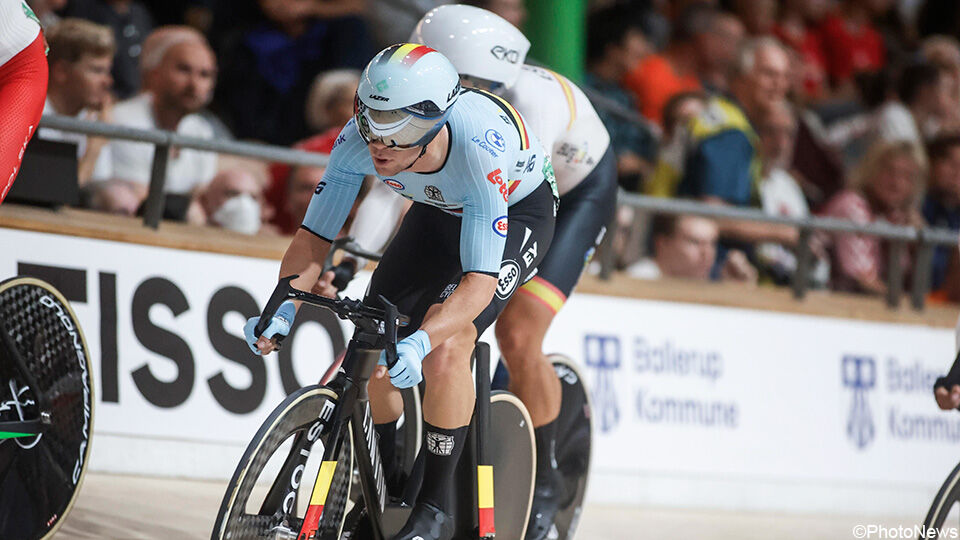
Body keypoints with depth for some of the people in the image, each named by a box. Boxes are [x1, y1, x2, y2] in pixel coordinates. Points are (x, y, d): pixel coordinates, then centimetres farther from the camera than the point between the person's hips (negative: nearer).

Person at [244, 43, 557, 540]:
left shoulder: (480, 149, -42)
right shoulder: (361, 140, -29)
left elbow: (479, 280, -42)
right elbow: (315, 236, -21)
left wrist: (420, 343, -56)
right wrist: (281, 312, -37)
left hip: (517, 212, -5)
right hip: (438, 211, 5)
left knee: (445, 347, -25)